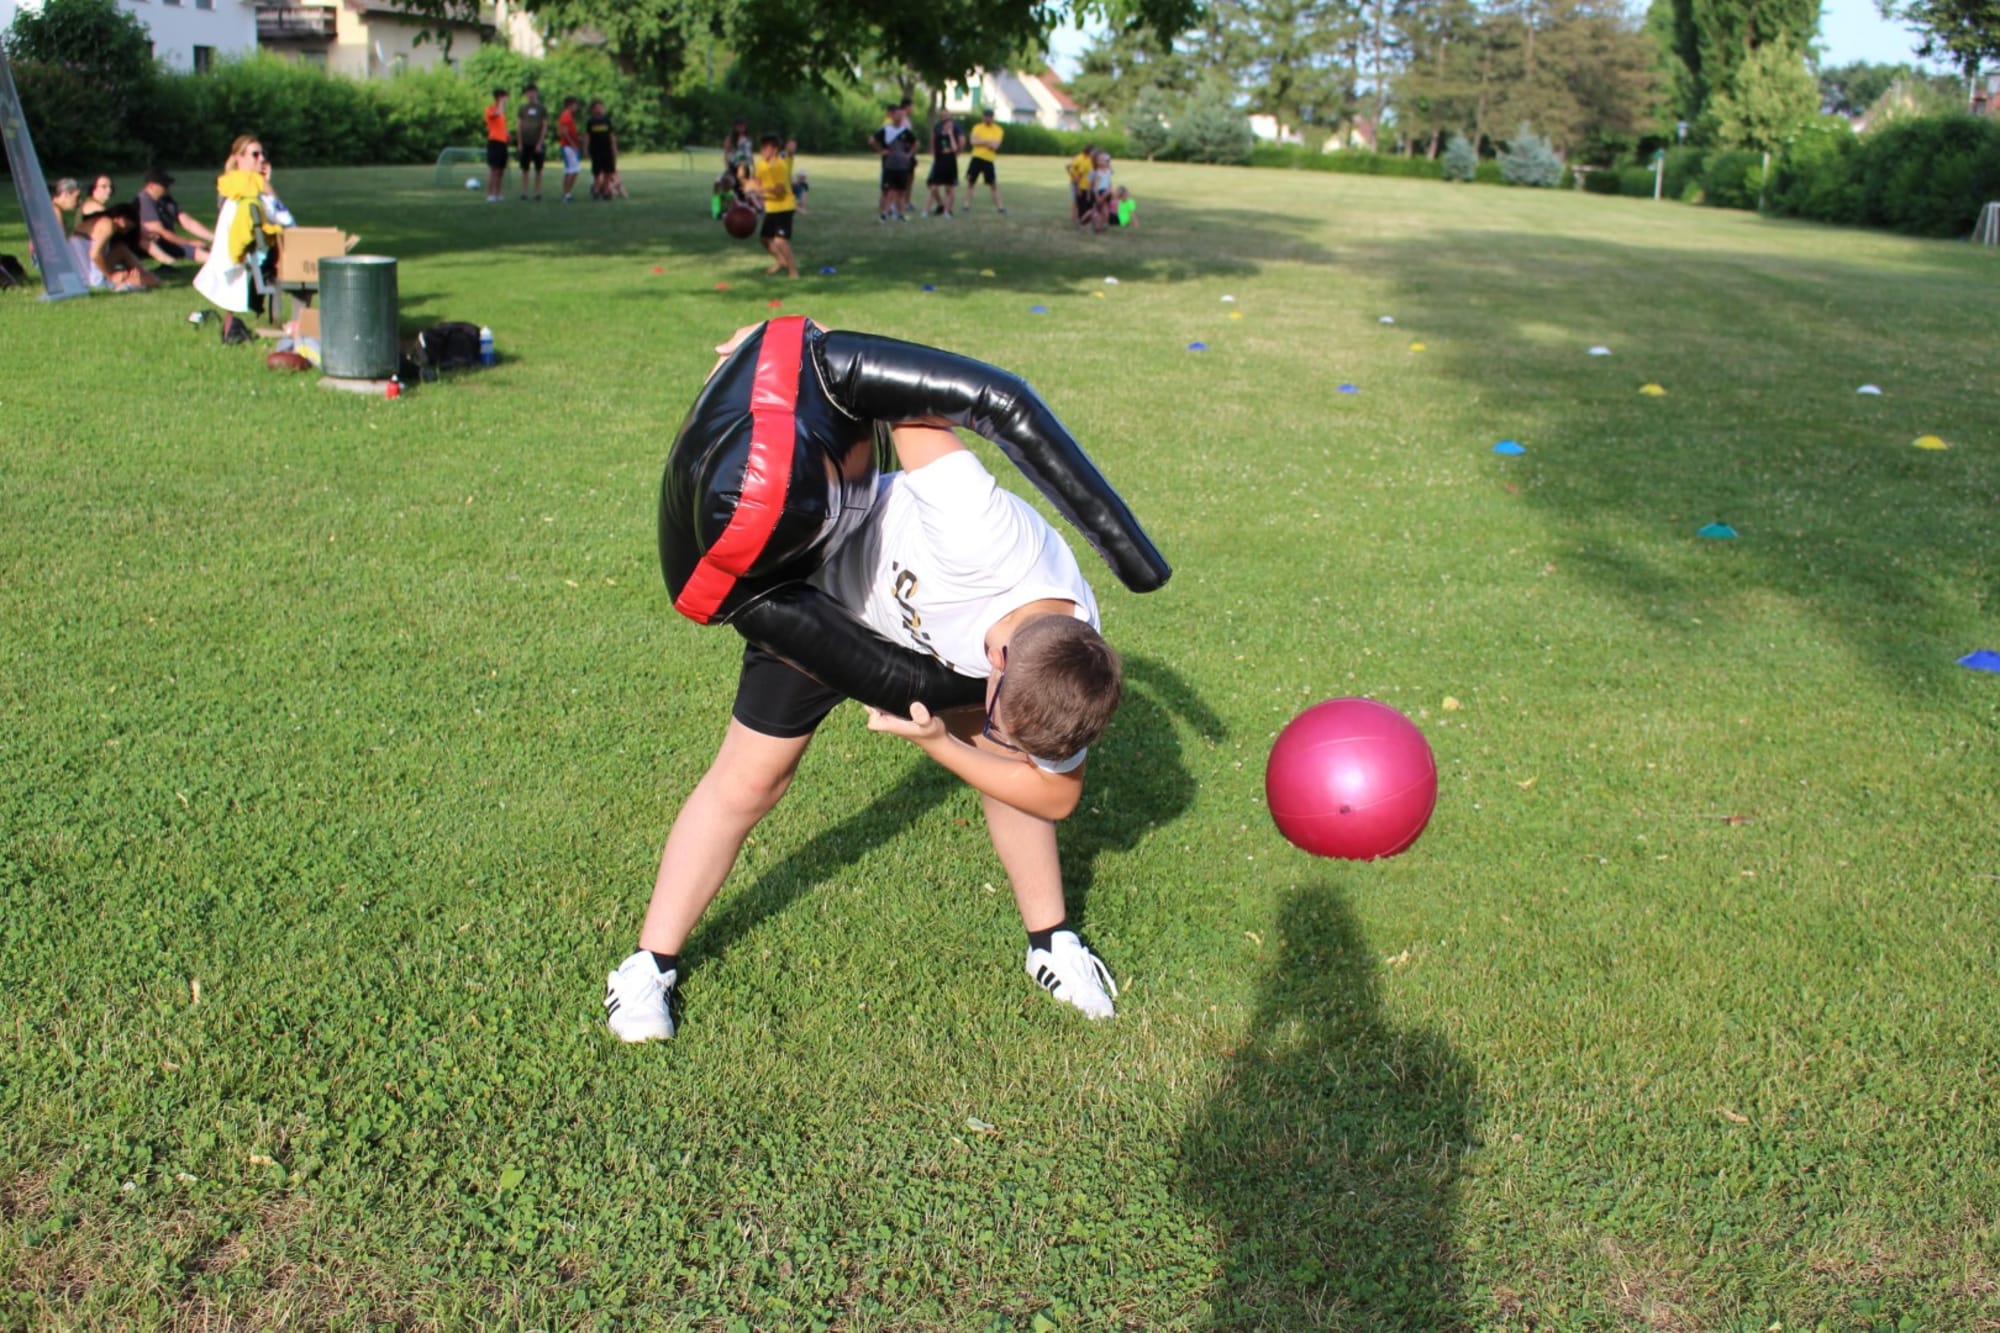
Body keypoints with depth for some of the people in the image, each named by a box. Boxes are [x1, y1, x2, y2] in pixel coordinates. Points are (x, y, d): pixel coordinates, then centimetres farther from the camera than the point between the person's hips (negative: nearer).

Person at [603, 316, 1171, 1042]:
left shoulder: (1068, 663, -31)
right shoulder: (981, 540, -48)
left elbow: (1053, 794, -18)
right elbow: (912, 404, -40)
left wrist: (940, 742, -26)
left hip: (941, 598, 3)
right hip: (822, 589, -3)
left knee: (1013, 765, 3)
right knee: (747, 781, 0)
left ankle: (1052, 941, 30)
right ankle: (649, 965, 19)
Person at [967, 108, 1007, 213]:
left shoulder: (998, 130, 1)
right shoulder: (977, 127, 6)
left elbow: (995, 146, -12)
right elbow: (974, 142, -9)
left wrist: (981, 141, -9)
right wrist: (988, 142, -11)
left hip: (989, 161, -1)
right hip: (977, 158, 1)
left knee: (994, 184, 1)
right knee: (970, 182, 1)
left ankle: (998, 207, 4)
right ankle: (967, 205, 5)